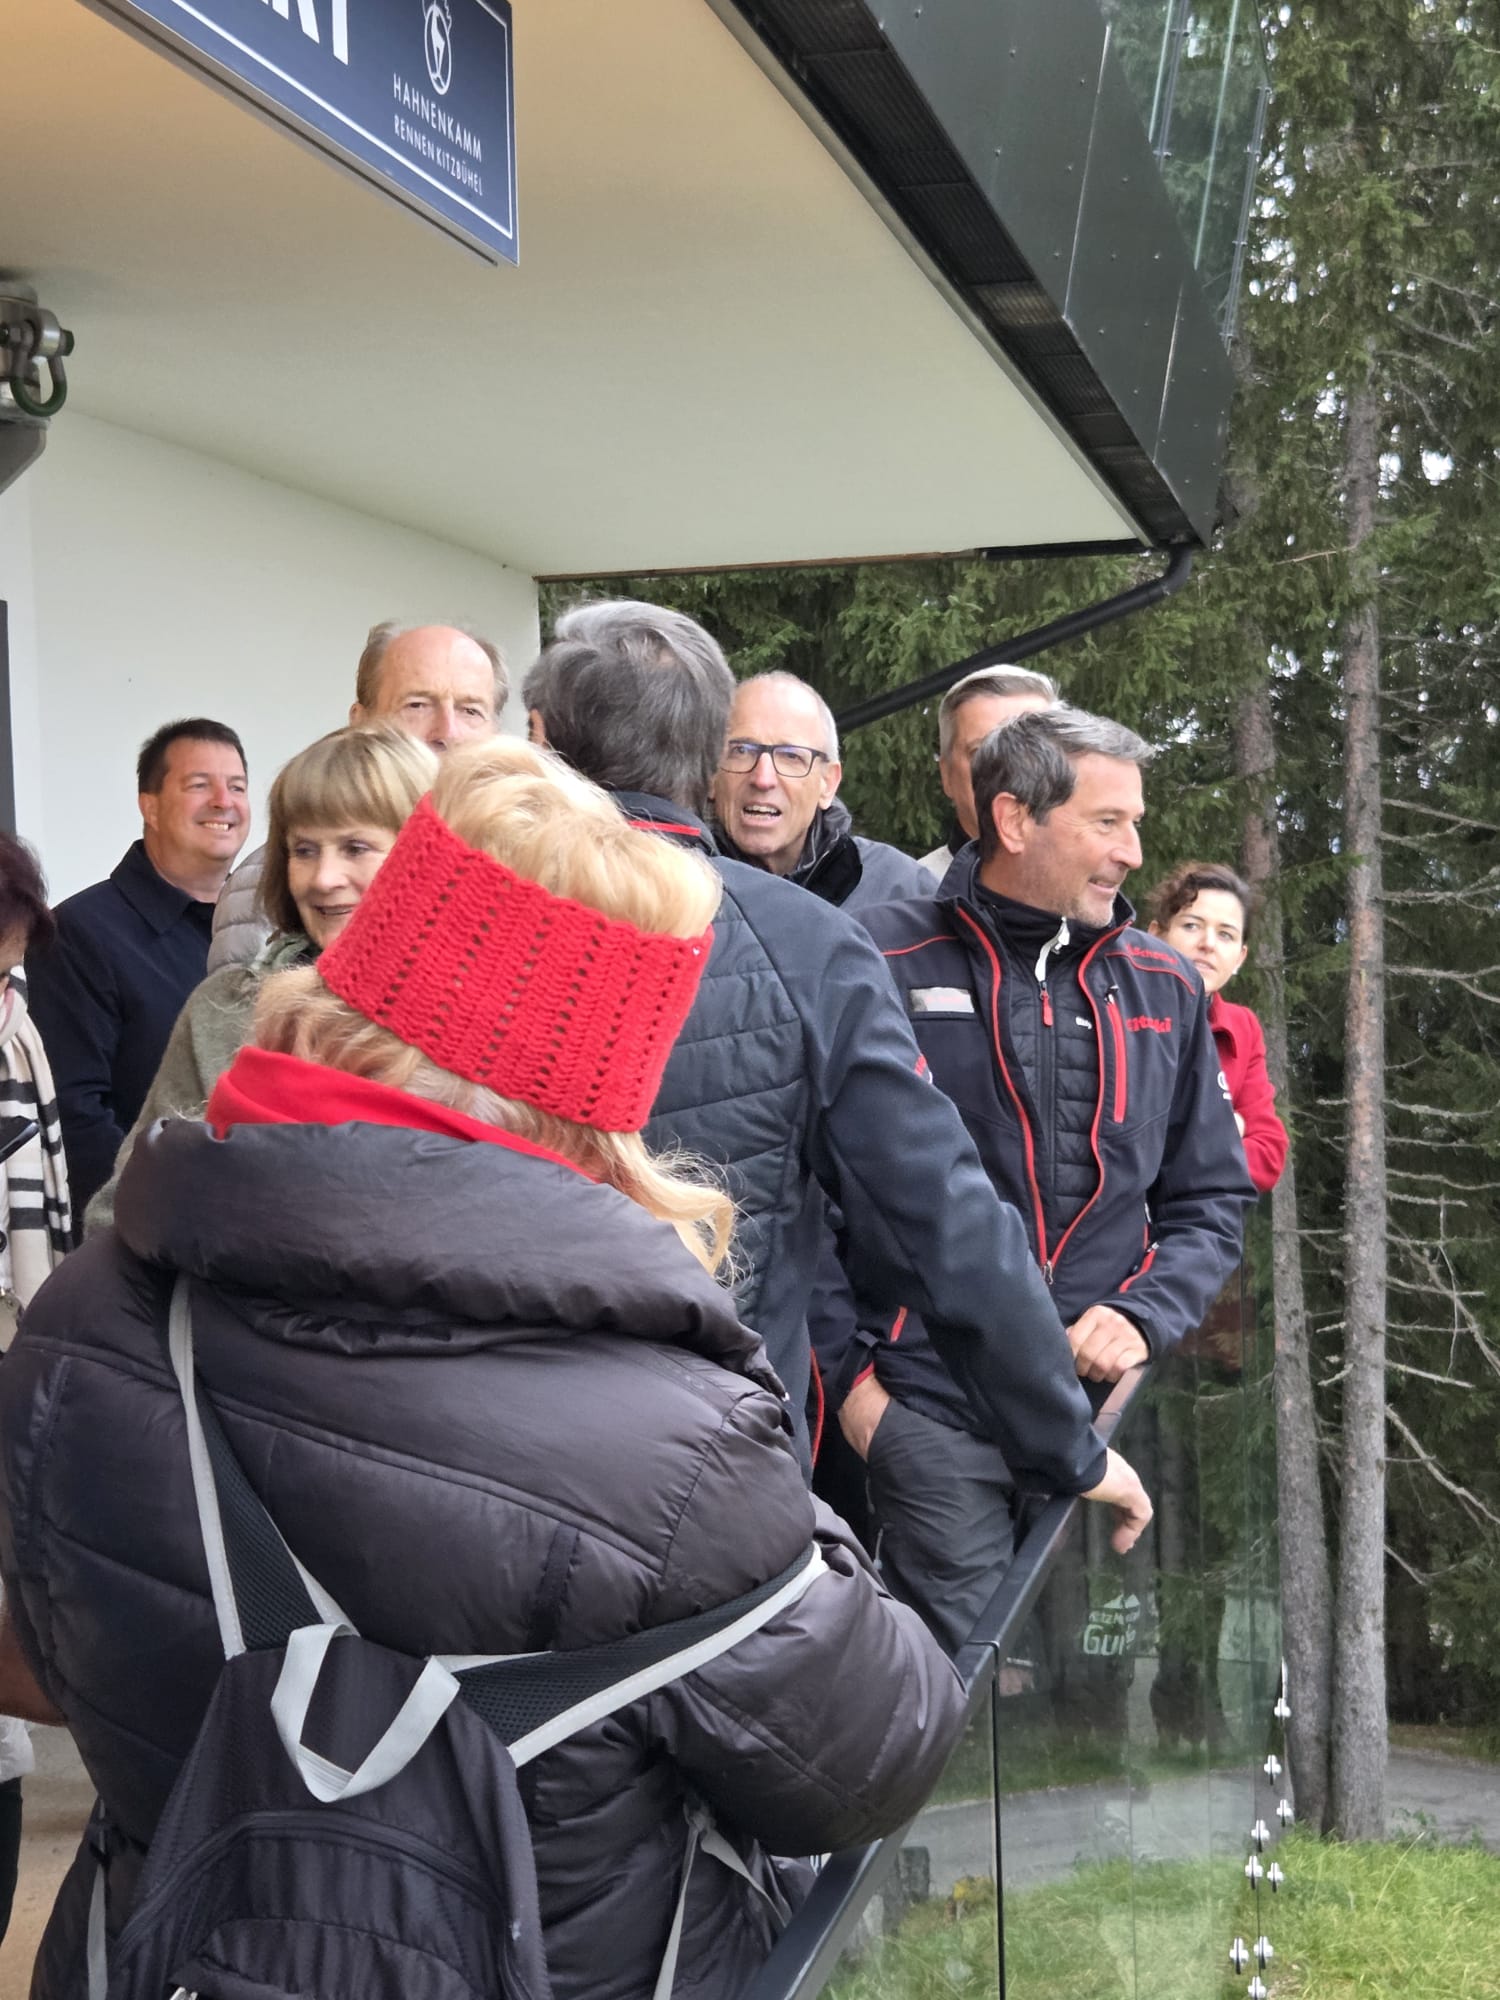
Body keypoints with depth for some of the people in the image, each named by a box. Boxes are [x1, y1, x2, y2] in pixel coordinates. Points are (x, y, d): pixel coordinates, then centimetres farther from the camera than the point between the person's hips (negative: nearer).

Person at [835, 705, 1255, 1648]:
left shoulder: (1165, 988, 11)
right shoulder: (884, 967, -3)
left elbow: (1213, 1199, 15)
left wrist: (1143, 1317, -3)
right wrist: (848, 1373, -5)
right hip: (932, 1418, -4)